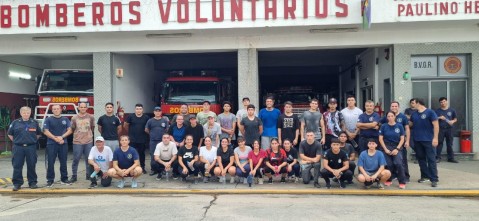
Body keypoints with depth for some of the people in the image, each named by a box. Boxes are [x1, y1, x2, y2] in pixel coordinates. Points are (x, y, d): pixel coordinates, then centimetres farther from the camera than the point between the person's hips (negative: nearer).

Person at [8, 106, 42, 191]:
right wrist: (15, 141, 5)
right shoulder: (15, 123, 4)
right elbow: (10, 134, 12)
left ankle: (32, 182, 14)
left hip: (31, 147, 0)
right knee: (17, 166, 2)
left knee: (31, 165, 4)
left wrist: (33, 140, 8)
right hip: (18, 147, 0)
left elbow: (39, 134, 16)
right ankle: (17, 183, 10)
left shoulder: (34, 123, 6)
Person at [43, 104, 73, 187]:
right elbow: (46, 131, -4)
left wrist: (62, 137, -11)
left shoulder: (65, 119, 11)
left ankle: (64, 179, 16)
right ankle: (50, 180, 5)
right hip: (51, 144, -2)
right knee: (51, 163, -1)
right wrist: (56, 139, -12)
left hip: (63, 144, 2)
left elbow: (69, 130, 5)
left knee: (63, 162, 7)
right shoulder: (48, 120, 4)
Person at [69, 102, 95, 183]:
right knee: (76, 160, 3)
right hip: (77, 142, -1)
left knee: (89, 159, 8)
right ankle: (74, 176, 13)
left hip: (88, 142, 1)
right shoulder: (74, 118, -1)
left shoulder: (91, 117, 1)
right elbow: (72, 129, 9)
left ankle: (89, 175, 18)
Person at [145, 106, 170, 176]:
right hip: (153, 141, 0)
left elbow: (167, 130, 8)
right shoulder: (150, 121, 3)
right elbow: (146, 130, 10)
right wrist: (152, 134, 14)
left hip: (162, 140, 0)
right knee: (153, 155, 4)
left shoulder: (165, 120, 3)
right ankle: (153, 169, 11)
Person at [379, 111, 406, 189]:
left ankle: (402, 182, -7)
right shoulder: (383, 126, 0)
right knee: (389, 165, -2)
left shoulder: (399, 126, 0)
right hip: (387, 147, 1)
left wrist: (397, 149, -9)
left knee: (398, 163, -17)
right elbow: (380, 139, 0)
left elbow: (402, 139, 0)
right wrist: (385, 149, -8)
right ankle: (388, 180, 21)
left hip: (397, 147, 0)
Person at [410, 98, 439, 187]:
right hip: (417, 140, 6)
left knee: (431, 159, -5)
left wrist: (435, 138, -16)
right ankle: (425, 176, 24)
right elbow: (410, 124, 21)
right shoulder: (414, 114, 10)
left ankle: (434, 179, -4)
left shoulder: (430, 112, -7)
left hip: (428, 140, -6)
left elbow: (436, 125, -11)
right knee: (421, 158, 12)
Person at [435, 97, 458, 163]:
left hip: (449, 129, 1)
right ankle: (438, 158, 0)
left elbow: (455, 119, 14)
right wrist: (439, 118, -15)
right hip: (440, 129, -1)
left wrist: (453, 121, -7)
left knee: (449, 144, 4)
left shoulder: (452, 110, 9)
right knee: (439, 143, -3)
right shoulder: (437, 111, 6)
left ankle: (450, 158, 10)